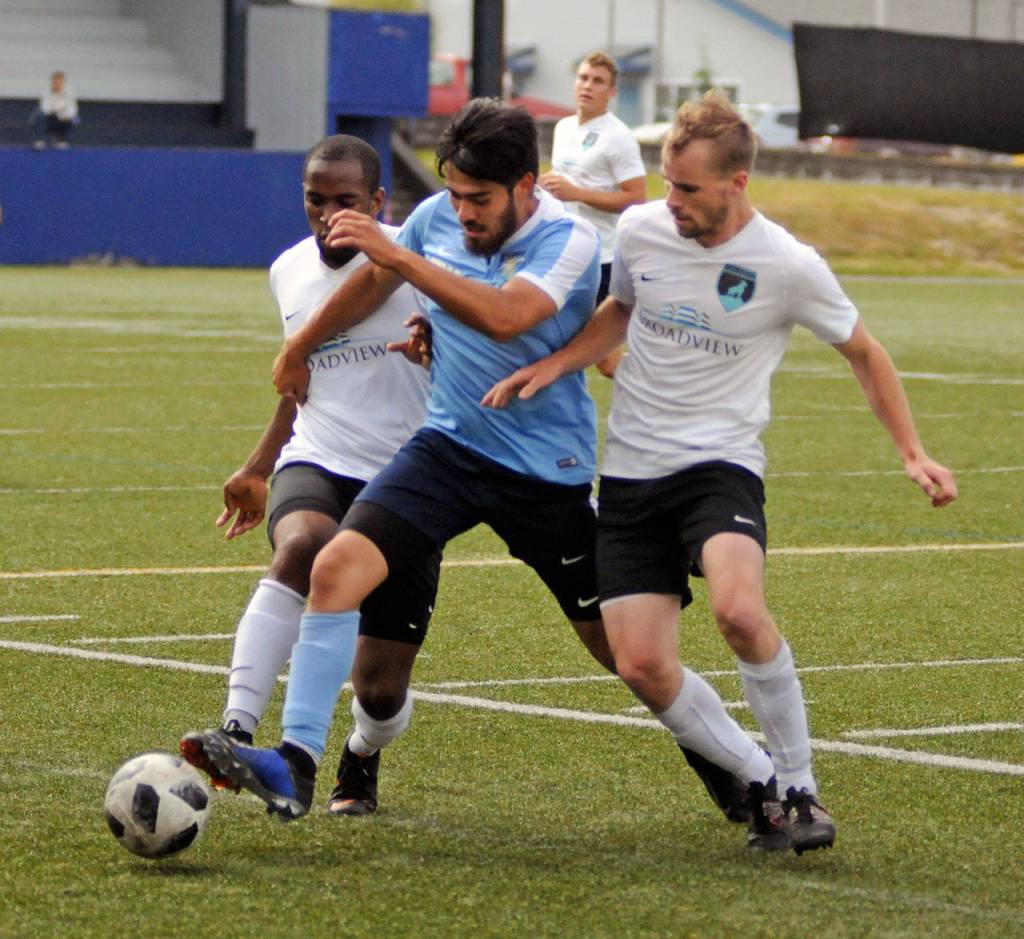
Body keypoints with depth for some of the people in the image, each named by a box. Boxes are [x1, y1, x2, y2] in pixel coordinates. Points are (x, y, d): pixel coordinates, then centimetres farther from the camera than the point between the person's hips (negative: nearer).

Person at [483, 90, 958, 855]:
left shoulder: (788, 266, -11)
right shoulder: (640, 230, -1)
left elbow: (863, 352, 6)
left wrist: (913, 453, 0)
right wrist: (555, 365, 6)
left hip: (719, 463, -4)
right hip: (630, 471, 4)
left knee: (739, 610, -32)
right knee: (641, 665, -10)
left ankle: (799, 785, -13)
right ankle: (762, 783, 10)